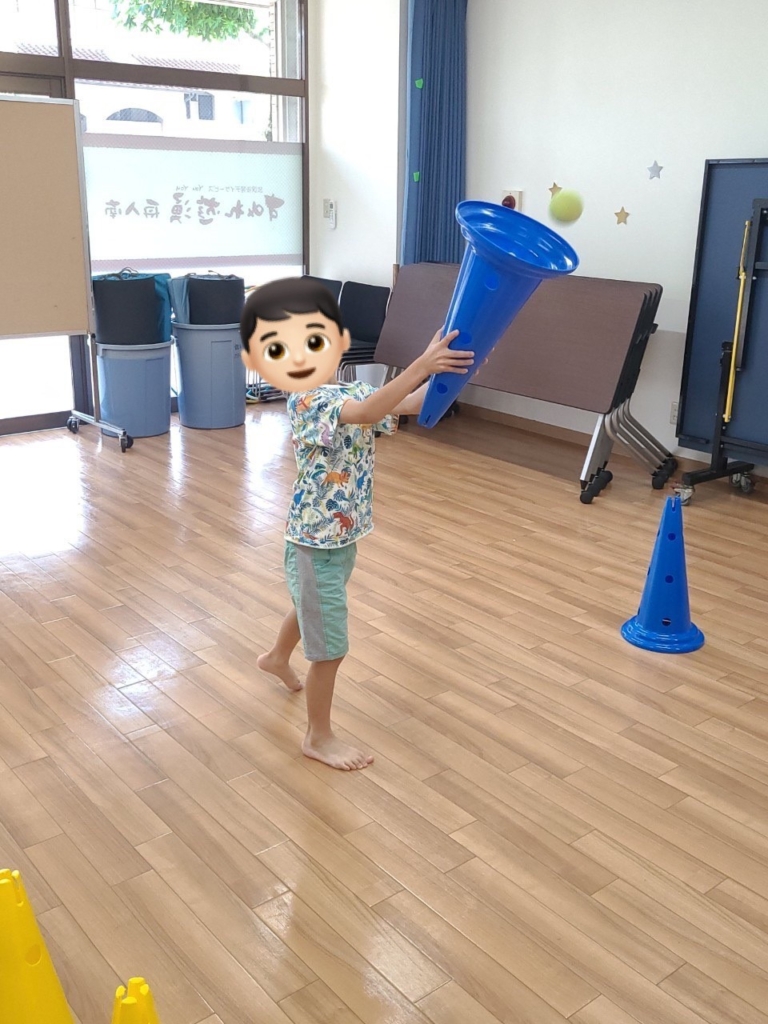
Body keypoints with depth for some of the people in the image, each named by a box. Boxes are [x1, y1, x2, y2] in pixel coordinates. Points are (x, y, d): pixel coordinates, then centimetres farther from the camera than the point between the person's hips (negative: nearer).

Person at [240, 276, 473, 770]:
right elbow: (368, 414, -43)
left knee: (313, 607, 33)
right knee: (331, 648, 2)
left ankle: (277, 658, 62)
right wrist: (421, 365, -49)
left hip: (340, 539, 9)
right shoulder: (309, 402, -26)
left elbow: (410, 405, -3)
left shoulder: (351, 393, 0)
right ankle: (319, 737, 21)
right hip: (317, 544, -9)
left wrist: (446, 371, -18)